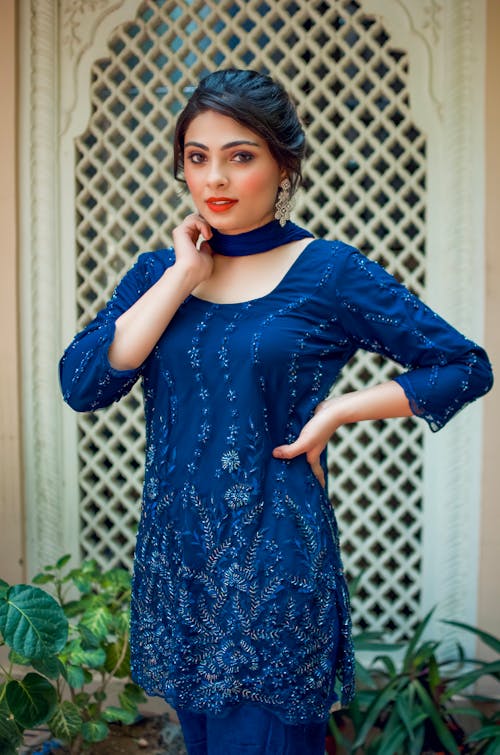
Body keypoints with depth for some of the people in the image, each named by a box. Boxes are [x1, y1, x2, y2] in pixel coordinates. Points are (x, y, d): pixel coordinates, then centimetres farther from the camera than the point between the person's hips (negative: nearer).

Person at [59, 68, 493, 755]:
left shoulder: (330, 272, -7)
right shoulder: (158, 272, 5)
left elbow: (466, 366, -4)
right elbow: (83, 385, -10)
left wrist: (336, 410, -11)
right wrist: (183, 276, -11)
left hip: (275, 565, -4)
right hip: (174, 561, 5)